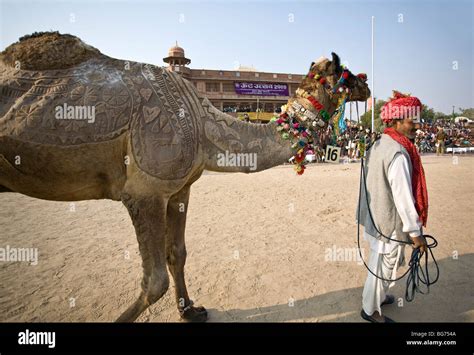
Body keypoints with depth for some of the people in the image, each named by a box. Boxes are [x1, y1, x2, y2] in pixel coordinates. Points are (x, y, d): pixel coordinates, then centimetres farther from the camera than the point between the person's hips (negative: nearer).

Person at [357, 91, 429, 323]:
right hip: (389, 222, -9)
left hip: (375, 216, 9)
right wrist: (415, 231, -16)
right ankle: (370, 310, 28)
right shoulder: (398, 153, -24)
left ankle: (378, 296, 46)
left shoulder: (378, 145, 6)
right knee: (384, 266, 9)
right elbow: (403, 196, -24)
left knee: (389, 260, 27)